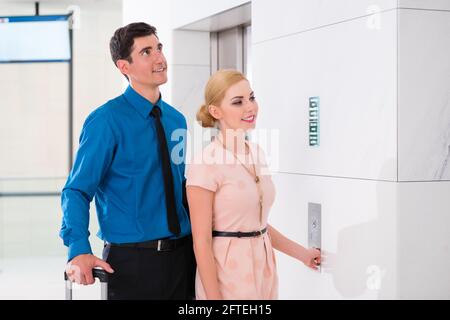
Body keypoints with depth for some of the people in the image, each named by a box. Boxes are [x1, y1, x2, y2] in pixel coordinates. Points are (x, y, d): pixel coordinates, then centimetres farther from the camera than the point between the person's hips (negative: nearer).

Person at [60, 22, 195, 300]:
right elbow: (77, 191, -14)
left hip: (183, 256, 6)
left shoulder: (176, 120, 9)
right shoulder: (106, 121, -11)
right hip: (132, 261, -6)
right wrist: (79, 251, -26)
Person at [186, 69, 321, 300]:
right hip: (227, 274, -7)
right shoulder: (205, 163, -16)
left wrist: (302, 254, 18)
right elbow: (202, 242, -15)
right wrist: (214, 297, -16)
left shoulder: (256, 153, 7)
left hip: (263, 269, 7)